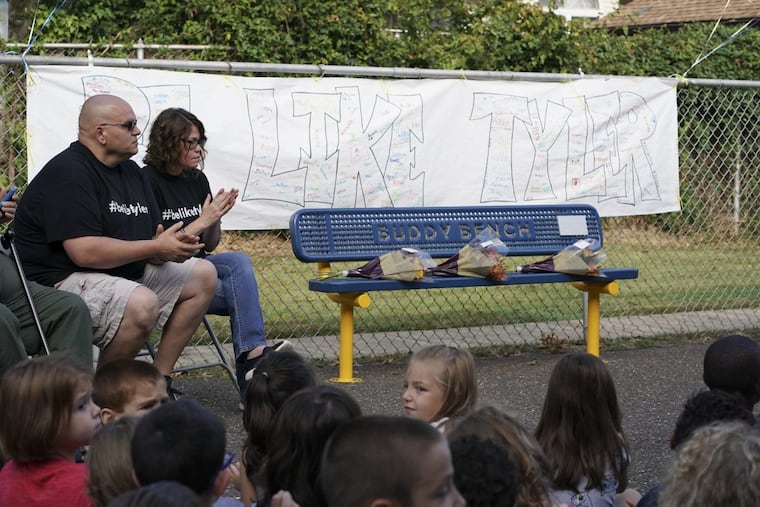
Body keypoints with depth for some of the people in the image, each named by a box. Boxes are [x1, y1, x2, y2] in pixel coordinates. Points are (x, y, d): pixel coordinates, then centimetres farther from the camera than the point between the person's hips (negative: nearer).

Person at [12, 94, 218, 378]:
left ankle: (159, 378, 5)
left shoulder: (129, 171, 14)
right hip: (64, 279, -10)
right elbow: (85, 252, -26)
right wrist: (156, 247, -21)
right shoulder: (68, 174, -17)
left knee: (203, 275, 6)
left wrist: (172, 246, -12)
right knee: (142, 303, -35)